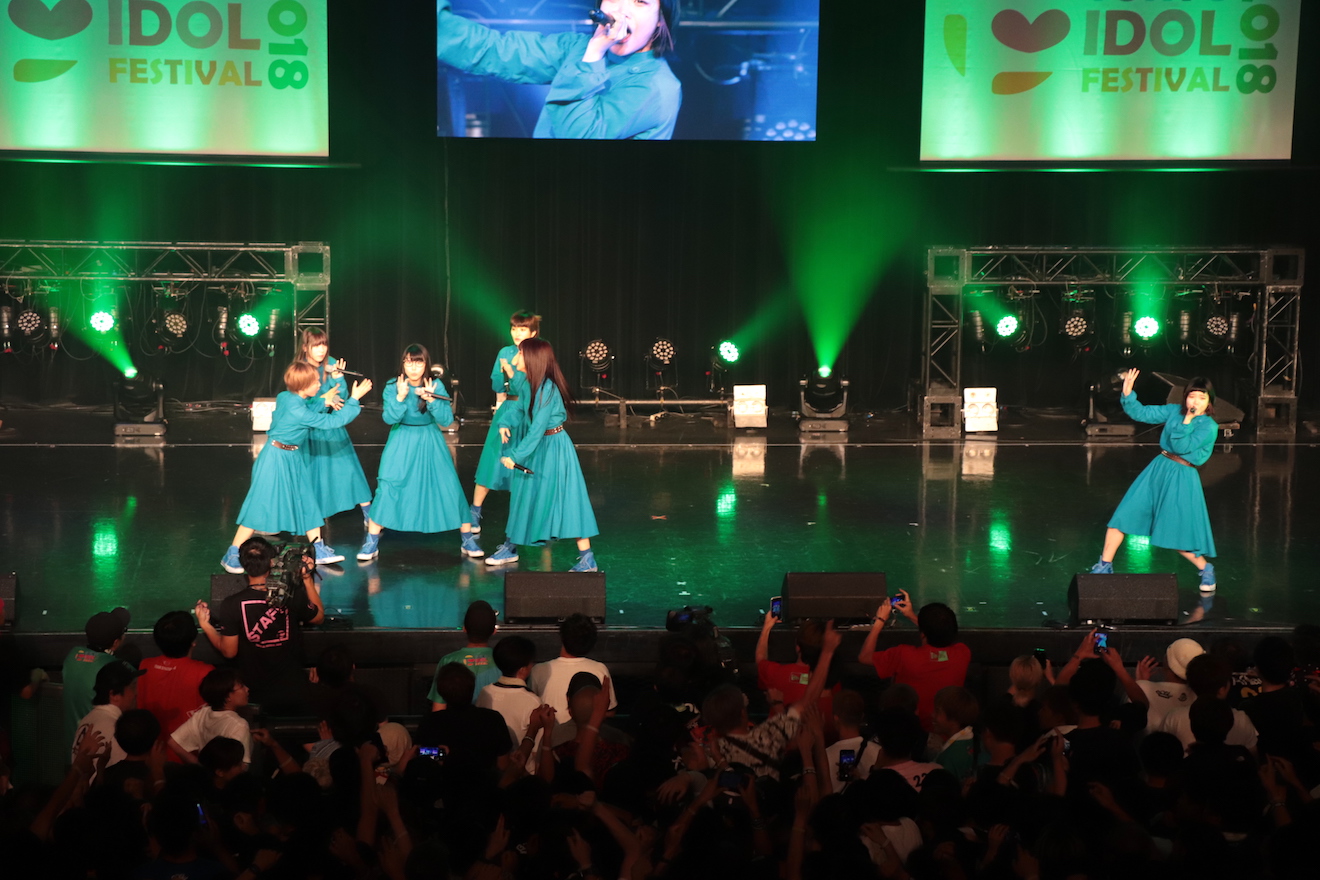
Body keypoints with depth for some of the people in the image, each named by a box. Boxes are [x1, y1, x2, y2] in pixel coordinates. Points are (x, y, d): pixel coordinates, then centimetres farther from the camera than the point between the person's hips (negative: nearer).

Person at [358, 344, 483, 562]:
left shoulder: (435, 386, -8)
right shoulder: (393, 387, -10)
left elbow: (447, 420, -14)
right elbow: (390, 418, -20)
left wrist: (431, 399, -27)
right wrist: (401, 397, -34)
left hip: (431, 445, 1)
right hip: (402, 445, -1)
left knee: (450, 488, -2)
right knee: (387, 489, -9)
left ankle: (467, 539, 11)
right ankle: (371, 542, 3)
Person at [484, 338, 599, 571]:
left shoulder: (547, 389, -25)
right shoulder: (526, 384, 1)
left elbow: (537, 429, -26)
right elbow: (521, 410, 14)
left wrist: (516, 456, -22)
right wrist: (507, 423, -6)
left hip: (553, 449, -9)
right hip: (536, 448, 9)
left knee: (566, 499, -7)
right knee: (522, 495, 17)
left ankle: (587, 558, -3)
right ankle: (510, 547, 31)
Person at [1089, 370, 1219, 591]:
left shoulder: (1209, 426, -11)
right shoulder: (1174, 411, 4)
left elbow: (1182, 446, -21)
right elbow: (1142, 413, 5)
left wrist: (1188, 420, -21)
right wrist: (1127, 393, -8)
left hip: (1181, 480, -5)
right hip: (1156, 472, 5)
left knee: (1177, 536, -2)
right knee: (1122, 517, 3)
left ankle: (1206, 569, 22)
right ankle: (1104, 566, 15)